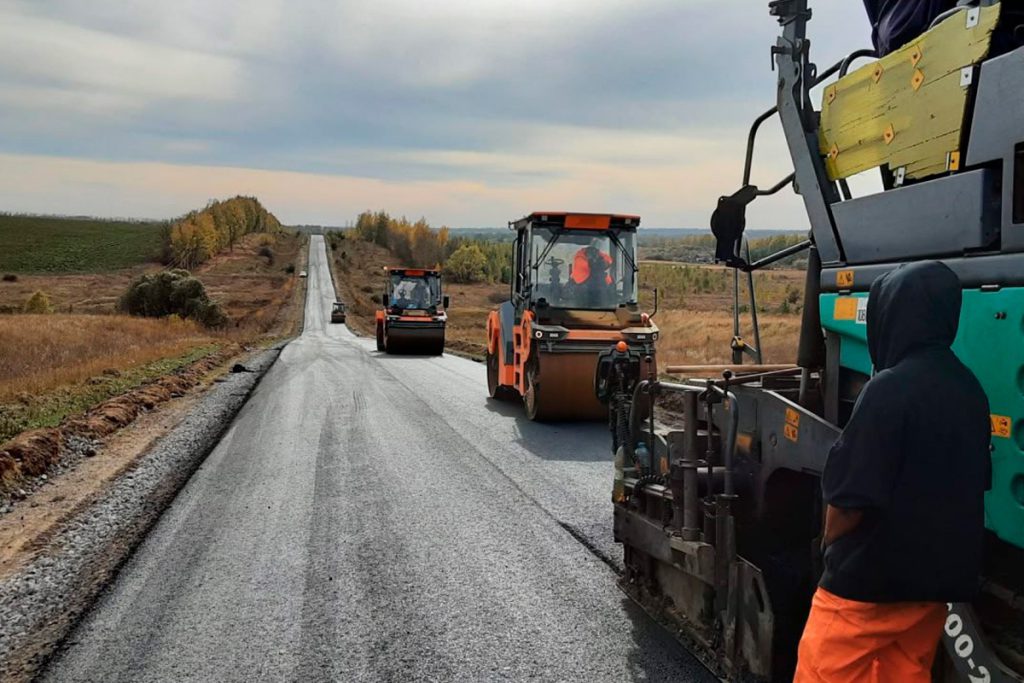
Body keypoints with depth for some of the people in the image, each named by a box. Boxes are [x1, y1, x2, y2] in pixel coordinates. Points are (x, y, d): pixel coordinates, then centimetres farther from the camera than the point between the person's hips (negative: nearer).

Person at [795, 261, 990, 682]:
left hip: (870, 578, -8)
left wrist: (831, 549, -1)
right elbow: (973, 483, 13)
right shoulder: (969, 390, 3)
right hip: (938, 575, 8)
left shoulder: (890, 388, -21)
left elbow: (852, 496, -19)